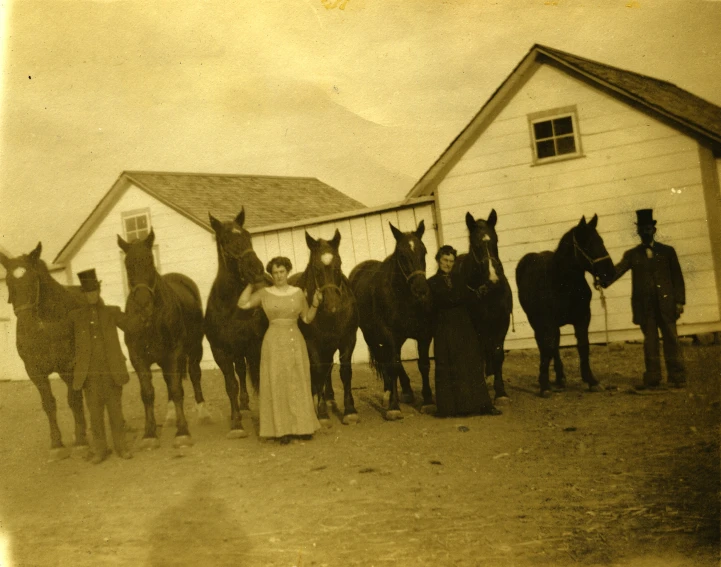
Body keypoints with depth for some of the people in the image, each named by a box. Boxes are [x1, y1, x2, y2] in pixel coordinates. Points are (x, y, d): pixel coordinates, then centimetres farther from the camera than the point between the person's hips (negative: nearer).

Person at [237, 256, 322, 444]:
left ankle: (302, 426, 16)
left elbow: (307, 318, 10)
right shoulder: (265, 293, 2)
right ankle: (282, 430, 6)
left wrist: (315, 304, -5)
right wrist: (251, 284, 0)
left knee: (299, 384, 6)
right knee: (277, 385, 1)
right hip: (274, 342, -2)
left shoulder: (298, 293, 6)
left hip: (296, 341, 2)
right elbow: (243, 304, -7)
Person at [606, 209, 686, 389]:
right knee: (650, 342, 5)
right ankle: (652, 379, 9)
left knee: (671, 339, 1)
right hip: (644, 305, 1)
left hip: (666, 303, -1)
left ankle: (677, 377, 7)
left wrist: (679, 301, -4)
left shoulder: (667, 251, 8)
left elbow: (677, 277, 5)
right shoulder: (632, 254, 10)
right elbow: (618, 270, -5)